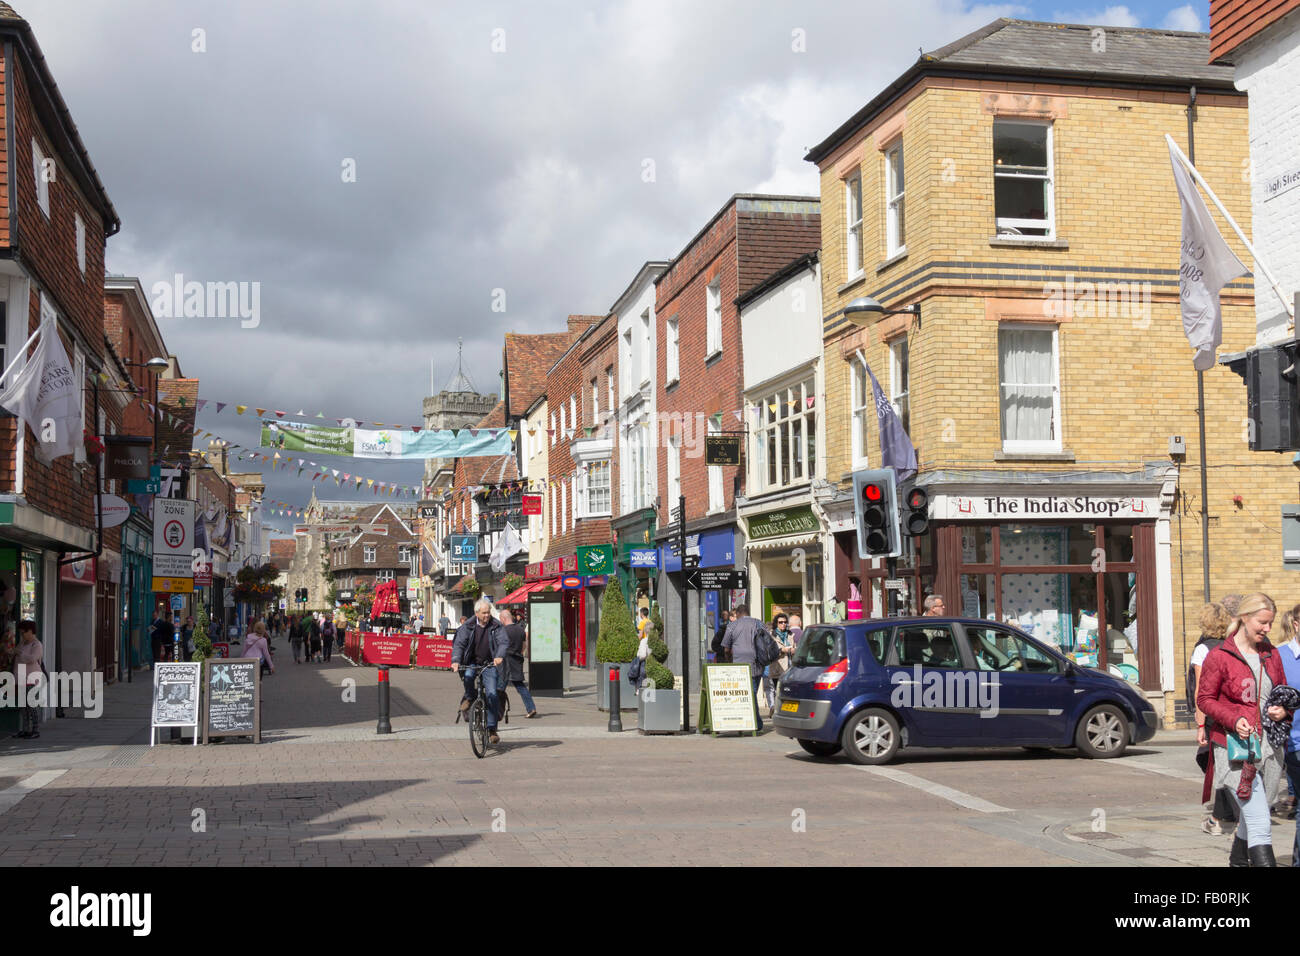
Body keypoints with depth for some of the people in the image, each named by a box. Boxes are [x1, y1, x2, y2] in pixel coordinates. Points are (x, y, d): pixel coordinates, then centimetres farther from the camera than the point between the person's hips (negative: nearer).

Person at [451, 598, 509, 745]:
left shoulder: (496, 626, -3)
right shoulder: (467, 627, -3)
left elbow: (504, 642, -14)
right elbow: (458, 644, -12)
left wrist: (500, 656, -35)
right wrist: (456, 660, -30)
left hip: (489, 664, 0)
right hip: (471, 663, 0)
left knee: (492, 694, -12)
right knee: (468, 676, -34)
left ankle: (492, 729, -4)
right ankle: (469, 698, -1)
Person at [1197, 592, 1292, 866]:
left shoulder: (1271, 654, 12)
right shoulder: (1218, 656, -7)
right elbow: (1204, 698, -4)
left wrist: (1284, 709, 0)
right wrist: (1233, 720, -19)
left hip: (1269, 746, 6)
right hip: (1236, 746, -6)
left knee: (1253, 816, 16)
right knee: (1259, 823, -13)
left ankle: (1238, 860, 38)